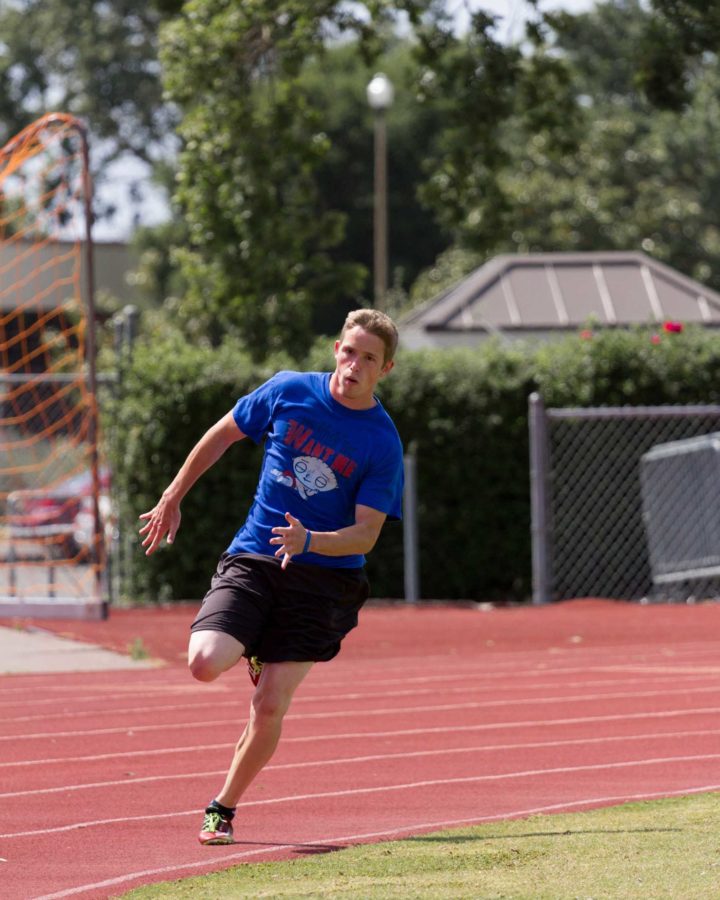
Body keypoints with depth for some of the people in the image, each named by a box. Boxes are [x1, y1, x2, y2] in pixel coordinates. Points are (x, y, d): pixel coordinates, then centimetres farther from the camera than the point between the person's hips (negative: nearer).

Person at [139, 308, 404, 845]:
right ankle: (255, 655, 15)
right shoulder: (288, 392, -1)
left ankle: (224, 808, 15)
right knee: (205, 663, -22)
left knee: (269, 709, -8)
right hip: (250, 560, 2)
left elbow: (366, 534, -10)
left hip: (324, 576, -1)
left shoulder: (383, 443, -7)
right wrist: (172, 500, 18)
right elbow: (222, 436, 14)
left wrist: (309, 541, -29)